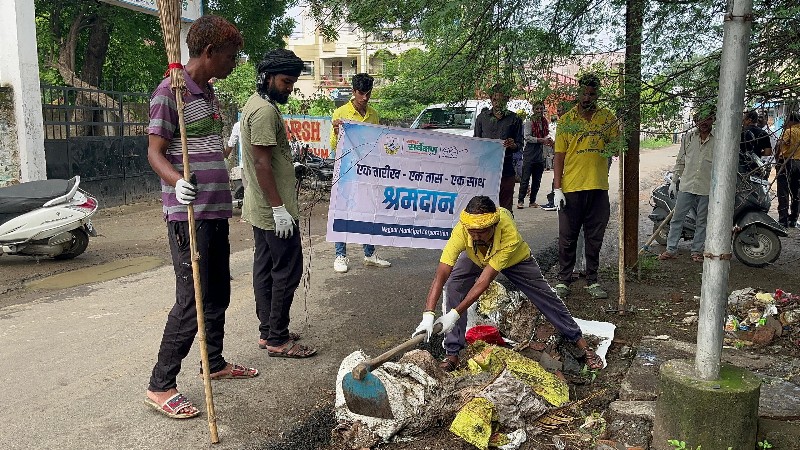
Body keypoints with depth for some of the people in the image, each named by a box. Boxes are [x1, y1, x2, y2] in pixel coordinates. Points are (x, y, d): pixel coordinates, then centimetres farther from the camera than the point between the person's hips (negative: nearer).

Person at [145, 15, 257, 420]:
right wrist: (176, 181, -34)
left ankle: (215, 363, 33)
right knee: (192, 301, -7)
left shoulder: (209, 93, 16)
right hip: (188, 211, -9)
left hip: (216, 209, 9)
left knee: (218, 293, 17)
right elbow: (155, 151, -16)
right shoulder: (170, 91, -11)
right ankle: (160, 386, 5)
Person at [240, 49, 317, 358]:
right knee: (287, 271, -5)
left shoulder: (255, 104, 15)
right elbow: (262, 162, -22)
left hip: (260, 208, 11)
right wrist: (279, 208, -23)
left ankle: (268, 332, 22)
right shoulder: (265, 111, -17)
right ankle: (277, 340, 3)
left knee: (265, 268, 13)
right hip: (273, 209, -11)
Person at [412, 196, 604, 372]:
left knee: (547, 299, 3)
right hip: (475, 258, 1)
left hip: (515, 258, -1)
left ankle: (582, 344, 23)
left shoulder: (510, 235, -46)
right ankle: (452, 353, -11)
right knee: (454, 286, -23)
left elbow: (485, 280, -45)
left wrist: (455, 313, -48)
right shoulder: (461, 230, -43)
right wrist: (428, 315, -54)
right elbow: (441, 275, -45)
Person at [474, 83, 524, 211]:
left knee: (505, 207, 0)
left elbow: (519, 144, 8)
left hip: (506, 169, -1)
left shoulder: (514, 119, 8)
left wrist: (513, 145, -16)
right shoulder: (482, 117, 12)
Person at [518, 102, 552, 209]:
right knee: (525, 179, -6)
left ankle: (532, 201, 15)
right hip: (530, 153, -6)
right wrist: (541, 140, -20)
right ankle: (520, 200, -1)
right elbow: (527, 137, -14)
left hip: (540, 154, 6)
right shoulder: (529, 122, -5)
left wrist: (549, 141, 2)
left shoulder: (545, 122, 13)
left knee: (537, 180, 8)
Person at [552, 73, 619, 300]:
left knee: (595, 239, 10)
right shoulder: (566, 120, 3)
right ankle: (563, 280, 17)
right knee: (567, 238, 5)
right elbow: (559, 156, 2)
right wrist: (557, 188, -4)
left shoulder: (607, 117, 6)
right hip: (571, 188, -1)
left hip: (598, 188, 2)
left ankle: (592, 281, 21)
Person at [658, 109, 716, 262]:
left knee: (702, 221, 8)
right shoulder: (688, 137, 8)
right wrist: (674, 180, 10)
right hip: (686, 185, 2)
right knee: (677, 217, 2)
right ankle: (671, 249, 9)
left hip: (707, 187, -2)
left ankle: (697, 251, 18)